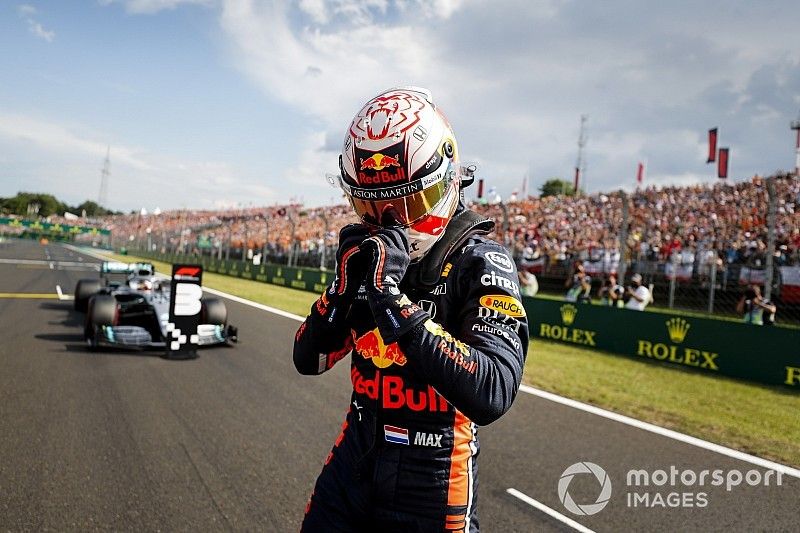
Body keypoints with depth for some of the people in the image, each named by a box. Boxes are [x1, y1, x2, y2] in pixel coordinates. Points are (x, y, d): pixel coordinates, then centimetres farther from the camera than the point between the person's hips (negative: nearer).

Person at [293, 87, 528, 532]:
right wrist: (345, 286, -16)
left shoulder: (481, 263, -17)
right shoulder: (368, 254, 0)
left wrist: (391, 299, -33)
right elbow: (309, 361, 1)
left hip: (429, 483, -5)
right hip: (354, 459, 5)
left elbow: (491, 396, -31)